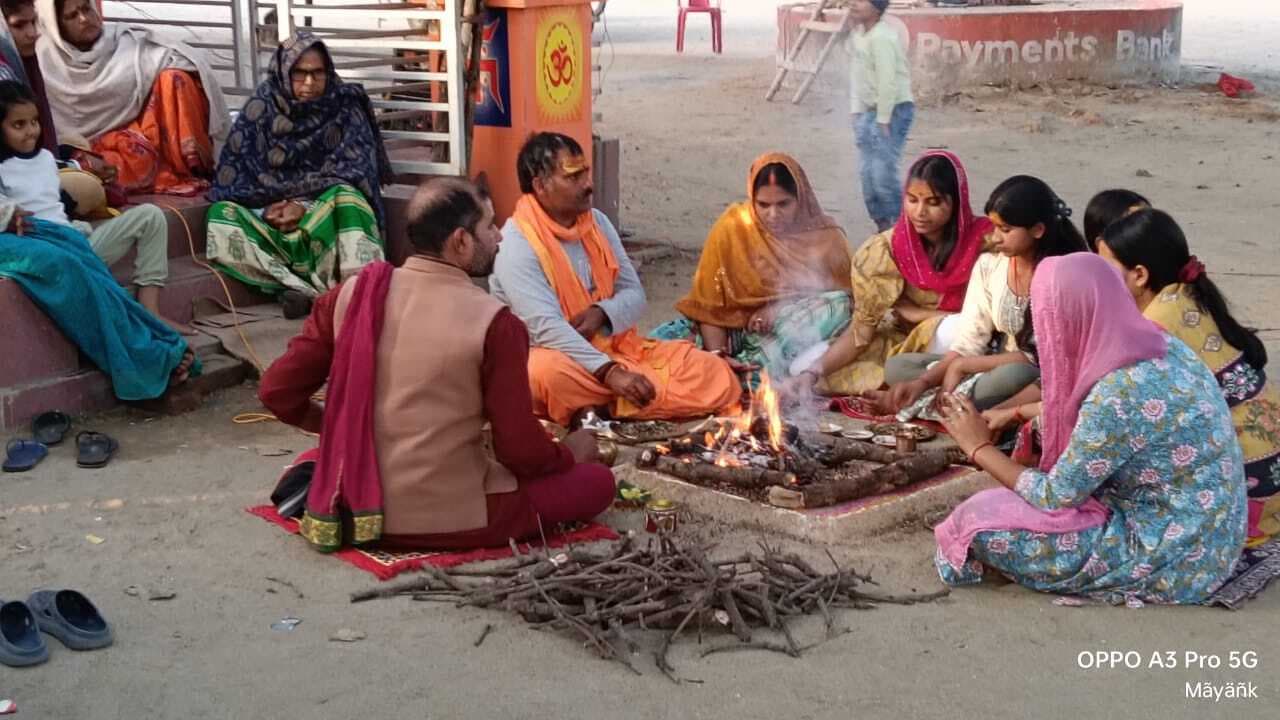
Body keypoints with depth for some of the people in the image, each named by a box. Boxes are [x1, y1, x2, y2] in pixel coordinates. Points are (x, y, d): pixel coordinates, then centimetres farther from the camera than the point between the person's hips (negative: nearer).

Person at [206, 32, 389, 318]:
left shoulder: (345, 107, 1)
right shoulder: (261, 109, 3)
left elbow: (355, 173, -8)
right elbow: (232, 175, 1)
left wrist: (305, 206, -19)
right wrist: (267, 205, -17)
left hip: (326, 209, -2)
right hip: (273, 210, 2)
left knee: (345, 197, -35)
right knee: (221, 216, -27)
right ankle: (319, 291, -39)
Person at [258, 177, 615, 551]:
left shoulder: (351, 293, -2)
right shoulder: (494, 322, -14)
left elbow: (276, 391, 2)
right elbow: (522, 452, -10)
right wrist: (569, 453, 12)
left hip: (351, 508, 5)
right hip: (448, 520, -5)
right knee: (597, 480, 8)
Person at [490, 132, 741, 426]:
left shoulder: (597, 222, 8)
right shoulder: (516, 245, -14)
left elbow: (634, 294, 8)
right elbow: (546, 328, -25)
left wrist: (601, 313, -15)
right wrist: (609, 372, -34)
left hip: (615, 347, 6)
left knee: (715, 376, -11)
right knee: (545, 372, -43)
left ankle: (601, 406, -18)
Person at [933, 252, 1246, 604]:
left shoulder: (1117, 396, -27)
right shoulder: (1159, 345, -2)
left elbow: (1053, 498, -15)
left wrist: (980, 447, -3)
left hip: (1170, 563, -9)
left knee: (980, 520, -13)